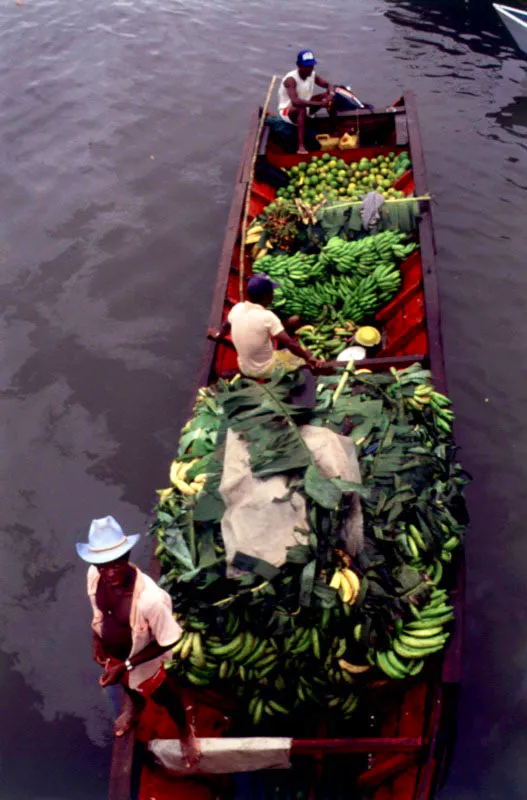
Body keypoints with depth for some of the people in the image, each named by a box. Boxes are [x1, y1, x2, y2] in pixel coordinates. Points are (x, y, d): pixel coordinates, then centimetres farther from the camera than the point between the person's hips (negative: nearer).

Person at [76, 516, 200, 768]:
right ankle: (135, 706, 73)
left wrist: (126, 665, -27)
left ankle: (185, 731, 59)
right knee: (127, 685, 37)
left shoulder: (150, 598, -45)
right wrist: (97, 637, -7)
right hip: (113, 652, 5)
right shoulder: (94, 575, -27)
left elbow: (168, 642, -29)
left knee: (164, 697, 26)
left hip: (144, 660, -4)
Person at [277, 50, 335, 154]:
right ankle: (301, 146, -47)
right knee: (302, 109, -42)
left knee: (328, 95, -7)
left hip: (306, 107, 8)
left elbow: (329, 85, 1)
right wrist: (319, 104, -50)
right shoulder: (291, 79, -28)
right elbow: (295, 101, -43)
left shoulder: (312, 75, -6)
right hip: (287, 111, -8)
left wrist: (331, 94, -26)